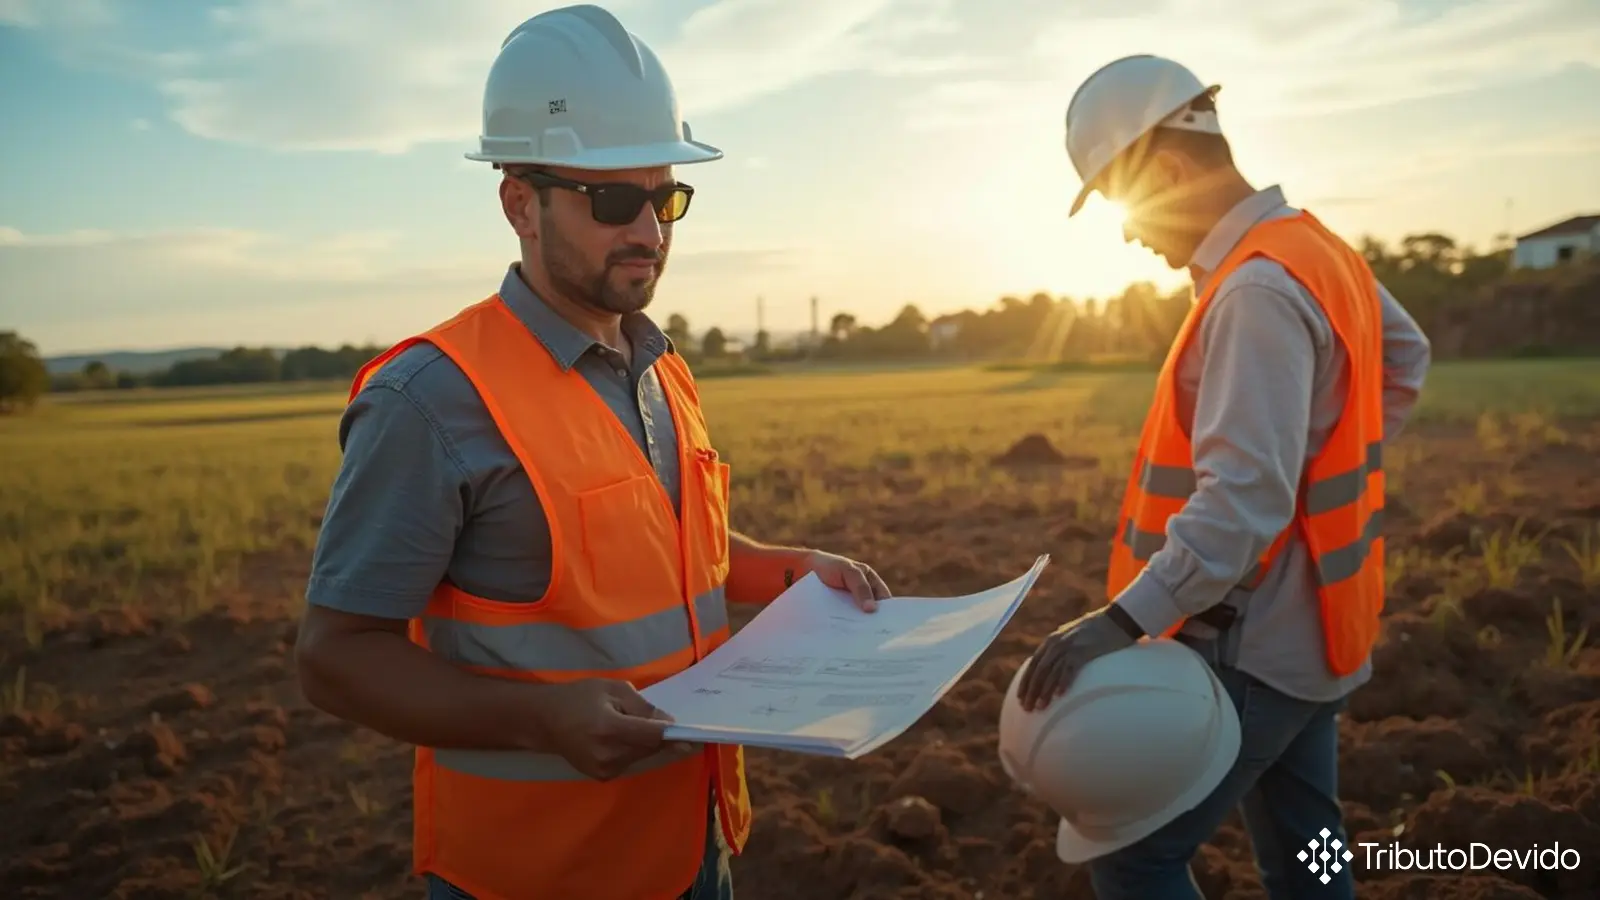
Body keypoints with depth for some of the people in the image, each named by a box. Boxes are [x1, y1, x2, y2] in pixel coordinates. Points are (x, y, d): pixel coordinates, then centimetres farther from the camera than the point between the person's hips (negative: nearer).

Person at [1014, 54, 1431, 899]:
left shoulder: (1258, 287, -22)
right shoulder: (1313, 250, 9)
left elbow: (1243, 497, -30)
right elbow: (1406, 357, 25)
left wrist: (1125, 618, -34)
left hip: (1255, 644, -10)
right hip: (1300, 630, 10)